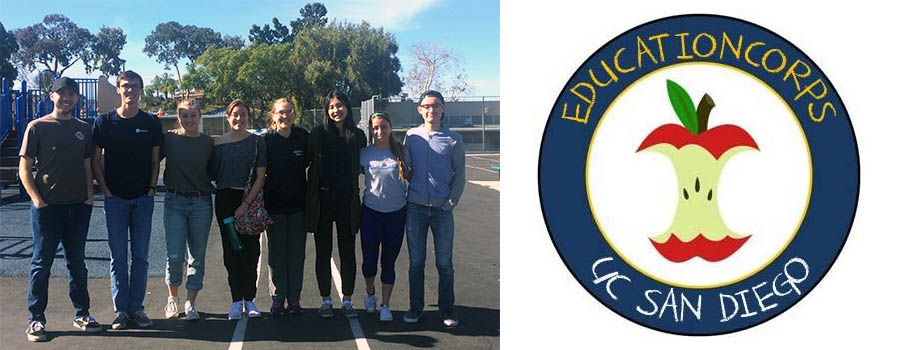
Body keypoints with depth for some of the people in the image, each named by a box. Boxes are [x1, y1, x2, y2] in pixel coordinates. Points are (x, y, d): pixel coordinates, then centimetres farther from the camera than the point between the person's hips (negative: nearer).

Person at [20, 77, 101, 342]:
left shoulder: (83, 129, 10)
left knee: (77, 262, 12)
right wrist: (37, 199, -11)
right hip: (47, 207, -4)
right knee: (42, 263, 2)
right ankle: (36, 320, 10)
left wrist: (90, 196, 4)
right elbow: (24, 169, -3)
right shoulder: (37, 127, -2)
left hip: (78, 206, 4)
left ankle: (81, 314, 20)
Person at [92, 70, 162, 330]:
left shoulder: (151, 123, 5)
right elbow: (96, 160, 4)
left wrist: (151, 189, -1)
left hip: (143, 199, 1)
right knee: (118, 256, 2)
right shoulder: (105, 122, 2)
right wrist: (106, 190, -4)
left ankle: (137, 308, 13)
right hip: (115, 199, -1)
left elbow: (155, 160, 9)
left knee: (140, 256, 5)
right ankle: (120, 310, 10)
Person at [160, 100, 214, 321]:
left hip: (201, 203, 1)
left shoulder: (208, 142, 4)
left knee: (197, 256, 5)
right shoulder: (169, 139, 0)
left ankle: (191, 303, 17)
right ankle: (172, 298, 17)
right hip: (175, 202, -1)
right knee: (174, 255, -7)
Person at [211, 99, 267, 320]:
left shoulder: (257, 142, 1)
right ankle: (236, 301, 9)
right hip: (225, 200, 1)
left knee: (250, 250, 0)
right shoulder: (219, 143, 6)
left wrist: (246, 203, -10)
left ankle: (249, 299, 10)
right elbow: (213, 173, 9)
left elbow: (260, 176, -4)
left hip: (250, 201, -1)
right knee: (231, 252, 3)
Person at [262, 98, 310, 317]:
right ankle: (277, 299, 15)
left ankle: (294, 299, 17)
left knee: (297, 255, 7)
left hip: (298, 205, 1)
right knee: (276, 255, 5)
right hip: (274, 206, -1)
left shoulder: (303, 137, 1)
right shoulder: (267, 140, -3)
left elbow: (312, 164, 12)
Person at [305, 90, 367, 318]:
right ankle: (326, 300, 16)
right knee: (323, 252, 6)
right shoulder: (318, 133, 1)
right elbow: (307, 160, 2)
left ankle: (347, 300, 16)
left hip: (347, 199, 1)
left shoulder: (357, 136, 6)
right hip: (322, 199, -1)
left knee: (347, 252, 6)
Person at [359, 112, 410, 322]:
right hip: (371, 212, 0)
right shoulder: (364, 154, -1)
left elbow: (411, 177, 10)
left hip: (396, 212, 0)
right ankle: (370, 292, 32)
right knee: (369, 260, 0)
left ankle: (385, 305, 18)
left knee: (388, 262, 6)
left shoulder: (401, 151, 0)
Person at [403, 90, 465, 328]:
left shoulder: (453, 140, 1)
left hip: (442, 209, -1)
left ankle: (446, 310, 15)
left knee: (444, 263, 4)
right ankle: (415, 308, 19)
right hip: (415, 207, 1)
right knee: (416, 262, 7)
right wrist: (403, 196, 4)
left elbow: (459, 173, 6)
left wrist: (452, 201, -4)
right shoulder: (411, 136, 6)